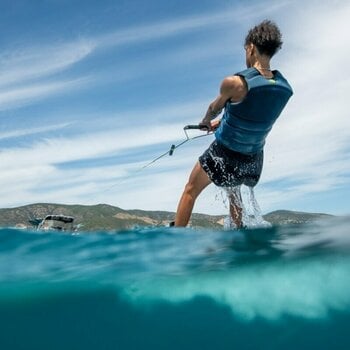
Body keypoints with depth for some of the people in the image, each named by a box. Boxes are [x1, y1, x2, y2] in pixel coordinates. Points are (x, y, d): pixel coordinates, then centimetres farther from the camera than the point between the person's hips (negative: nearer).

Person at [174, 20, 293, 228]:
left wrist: (206, 121, 22)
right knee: (233, 191, 34)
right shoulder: (285, 89, -6)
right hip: (254, 158, 5)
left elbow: (215, 108, -2)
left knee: (190, 191, 14)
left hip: (224, 154, -5)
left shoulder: (235, 83, -23)